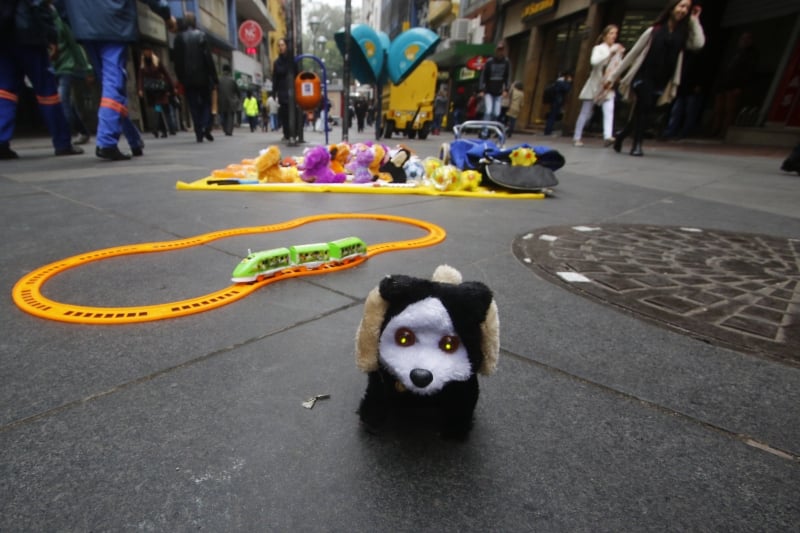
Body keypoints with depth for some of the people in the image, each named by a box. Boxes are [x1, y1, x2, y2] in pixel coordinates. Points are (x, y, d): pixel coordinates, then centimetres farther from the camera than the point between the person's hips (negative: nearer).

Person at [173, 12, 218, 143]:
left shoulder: (179, 38, 6)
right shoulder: (201, 35, -2)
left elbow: (177, 61, 3)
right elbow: (208, 57, -8)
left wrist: (181, 78, 9)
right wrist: (214, 76, -4)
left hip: (188, 78, 2)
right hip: (202, 76, -1)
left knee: (194, 106, 3)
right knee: (206, 102, 9)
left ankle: (199, 133, -4)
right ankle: (206, 127, -13)